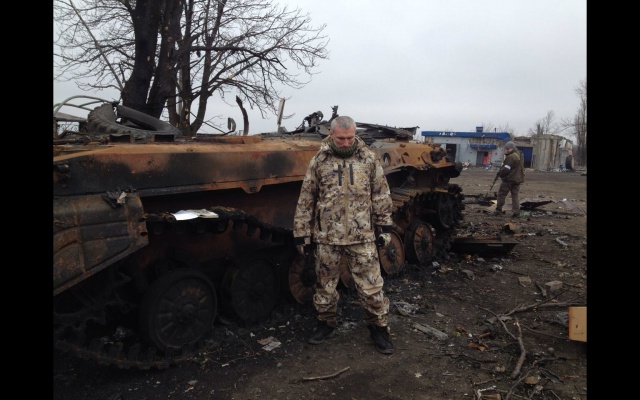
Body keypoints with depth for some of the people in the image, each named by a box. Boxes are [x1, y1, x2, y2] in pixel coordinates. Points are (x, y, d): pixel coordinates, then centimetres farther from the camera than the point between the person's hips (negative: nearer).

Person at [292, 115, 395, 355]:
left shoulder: (369, 159, -1)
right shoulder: (318, 161, -1)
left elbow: (381, 196, 5)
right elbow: (305, 201, 2)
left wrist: (384, 227, 3)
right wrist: (302, 234, 1)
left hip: (361, 237, 0)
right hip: (326, 237, 1)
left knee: (371, 286, 4)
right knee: (325, 285, 14)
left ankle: (379, 329, 25)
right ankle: (326, 324, 36)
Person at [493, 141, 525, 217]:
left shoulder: (511, 157, -17)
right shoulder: (518, 156, 15)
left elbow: (506, 169, -22)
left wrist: (500, 173, -3)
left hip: (509, 179, -9)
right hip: (517, 179, 9)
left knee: (501, 194, 2)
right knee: (515, 195, 10)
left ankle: (498, 210, 6)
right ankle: (516, 212, 6)